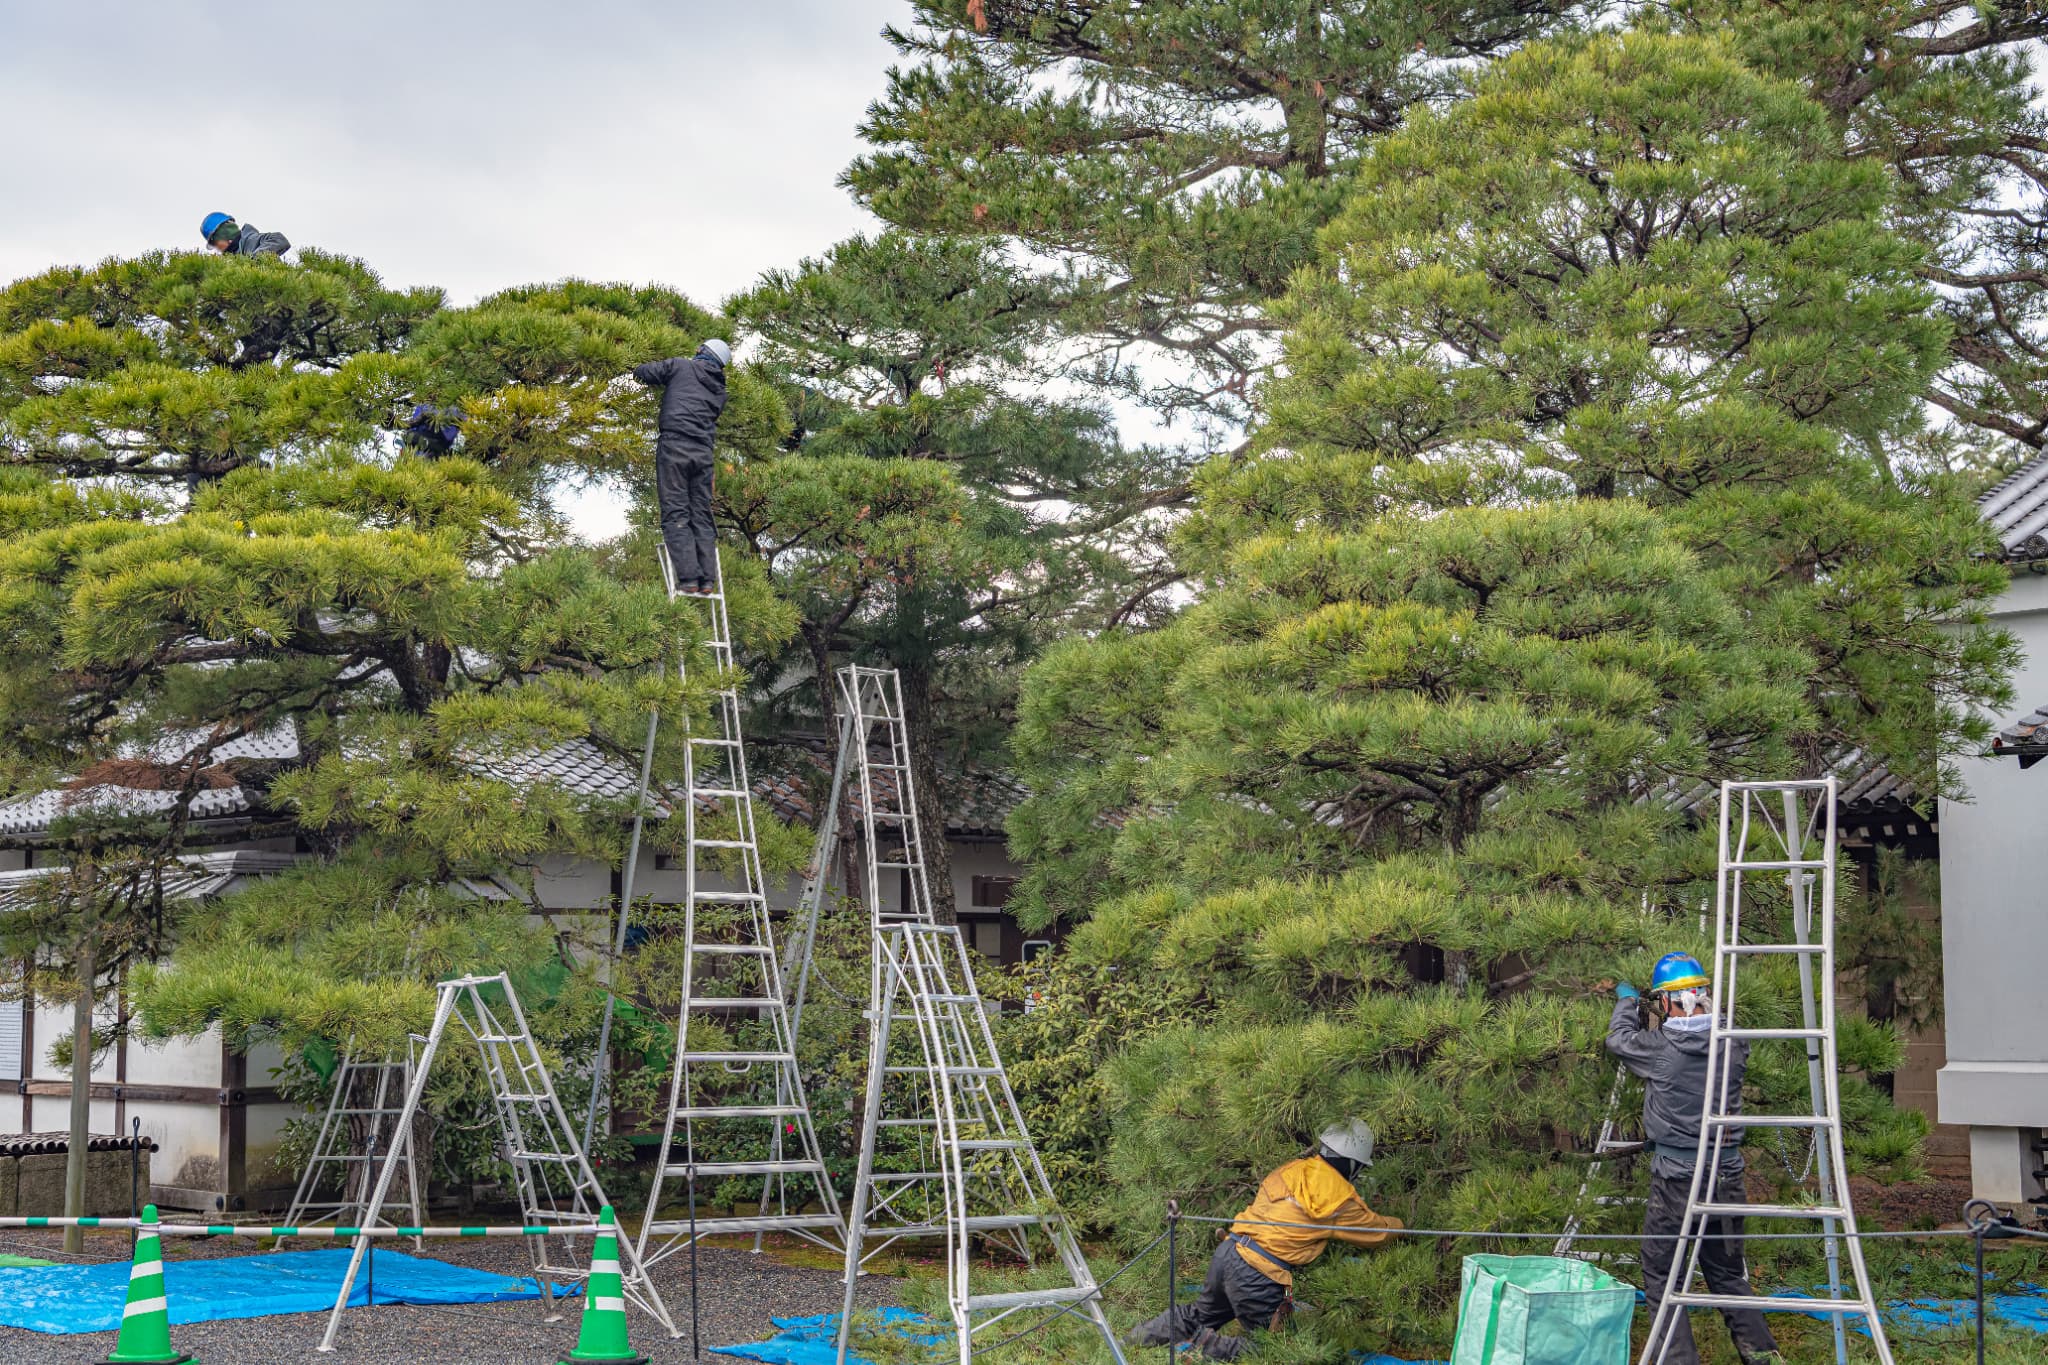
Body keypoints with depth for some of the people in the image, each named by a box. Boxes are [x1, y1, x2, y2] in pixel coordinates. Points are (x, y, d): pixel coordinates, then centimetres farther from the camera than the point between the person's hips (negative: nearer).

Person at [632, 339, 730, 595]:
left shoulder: (681, 365, 8)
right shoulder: (719, 390, 20)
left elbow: (642, 372, 8)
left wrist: (660, 382, 31)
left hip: (674, 446, -4)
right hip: (703, 451, 4)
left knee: (676, 514, -6)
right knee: (702, 515, 7)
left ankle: (688, 579, -16)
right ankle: (708, 580, -2)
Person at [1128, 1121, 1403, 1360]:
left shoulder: (1292, 1169, 13)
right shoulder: (1341, 1200, -4)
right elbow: (1377, 1231, 13)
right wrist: (1397, 1224, 35)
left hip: (1226, 1253, 7)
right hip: (1256, 1277, -7)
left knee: (1200, 1315, 29)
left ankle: (1131, 1342, 22)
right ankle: (1199, 1345, -7)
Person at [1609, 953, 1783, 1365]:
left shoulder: (1660, 1047, -12)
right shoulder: (1734, 1043, -4)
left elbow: (1619, 1038, 9)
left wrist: (1627, 1002, 28)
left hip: (1677, 1176, -4)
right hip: (1727, 1174, 4)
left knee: (1662, 1276, 5)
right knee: (1727, 1271, 19)